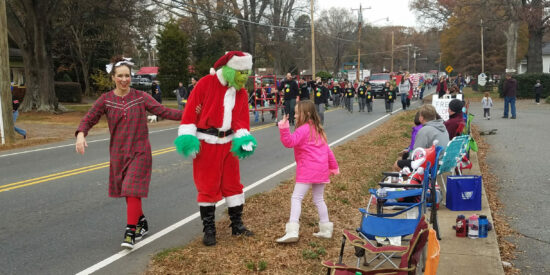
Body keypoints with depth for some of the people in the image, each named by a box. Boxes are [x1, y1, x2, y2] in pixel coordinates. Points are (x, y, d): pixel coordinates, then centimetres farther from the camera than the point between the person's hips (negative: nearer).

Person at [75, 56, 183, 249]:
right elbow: (89, 119, -3)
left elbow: (163, 111, -7)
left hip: (140, 152, -3)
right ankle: (142, 223, 33)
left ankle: (130, 232, -8)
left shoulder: (141, 97, -3)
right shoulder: (105, 100, 0)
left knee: (133, 190, -12)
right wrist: (81, 134, -23)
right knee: (126, 191, 14)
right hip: (118, 153, 3)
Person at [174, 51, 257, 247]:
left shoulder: (241, 93, 7)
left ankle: (237, 225, 24)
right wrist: (187, 138, -17)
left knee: (233, 184, 11)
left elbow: (242, 119, 7)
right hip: (206, 143, -5)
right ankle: (208, 229, 14)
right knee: (208, 186, 2)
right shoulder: (206, 84, -12)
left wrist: (244, 139, -10)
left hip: (228, 142, 6)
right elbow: (191, 111, -12)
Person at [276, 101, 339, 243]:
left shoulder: (303, 129, -9)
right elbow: (327, 149, 21)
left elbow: (290, 142, -24)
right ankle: (326, 229, 22)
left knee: (296, 197, -9)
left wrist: (284, 129, -36)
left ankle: (292, 231, -19)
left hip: (307, 169, -8)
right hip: (321, 168, 9)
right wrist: (334, 166, 27)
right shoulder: (318, 130, 18)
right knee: (319, 199, 18)